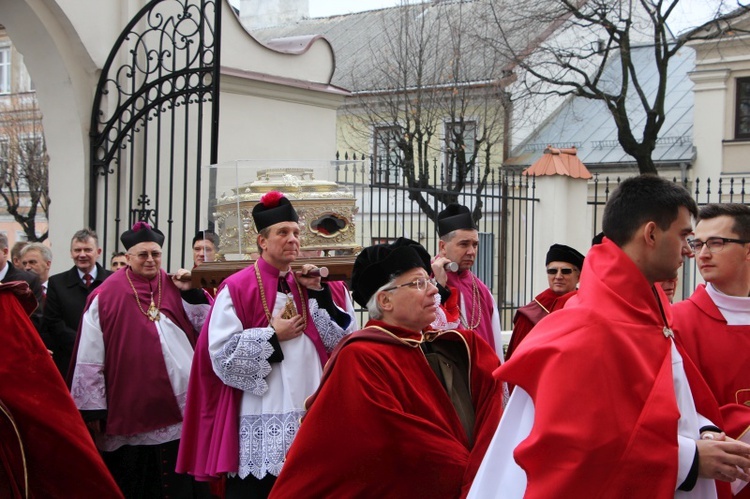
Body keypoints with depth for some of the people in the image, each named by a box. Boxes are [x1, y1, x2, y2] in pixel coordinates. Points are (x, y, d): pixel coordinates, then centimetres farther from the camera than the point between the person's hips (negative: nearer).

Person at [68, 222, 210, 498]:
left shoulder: (174, 288, 7)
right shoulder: (106, 296, -3)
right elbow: (90, 360, -3)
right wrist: (93, 409, -4)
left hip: (178, 407, 3)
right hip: (127, 409, -3)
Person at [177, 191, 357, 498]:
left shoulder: (309, 284, 13)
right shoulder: (237, 289, -3)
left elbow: (345, 341, 4)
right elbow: (221, 355, -11)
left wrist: (318, 293, -4)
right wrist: (273, 335, -11)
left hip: (310, 416, 5)